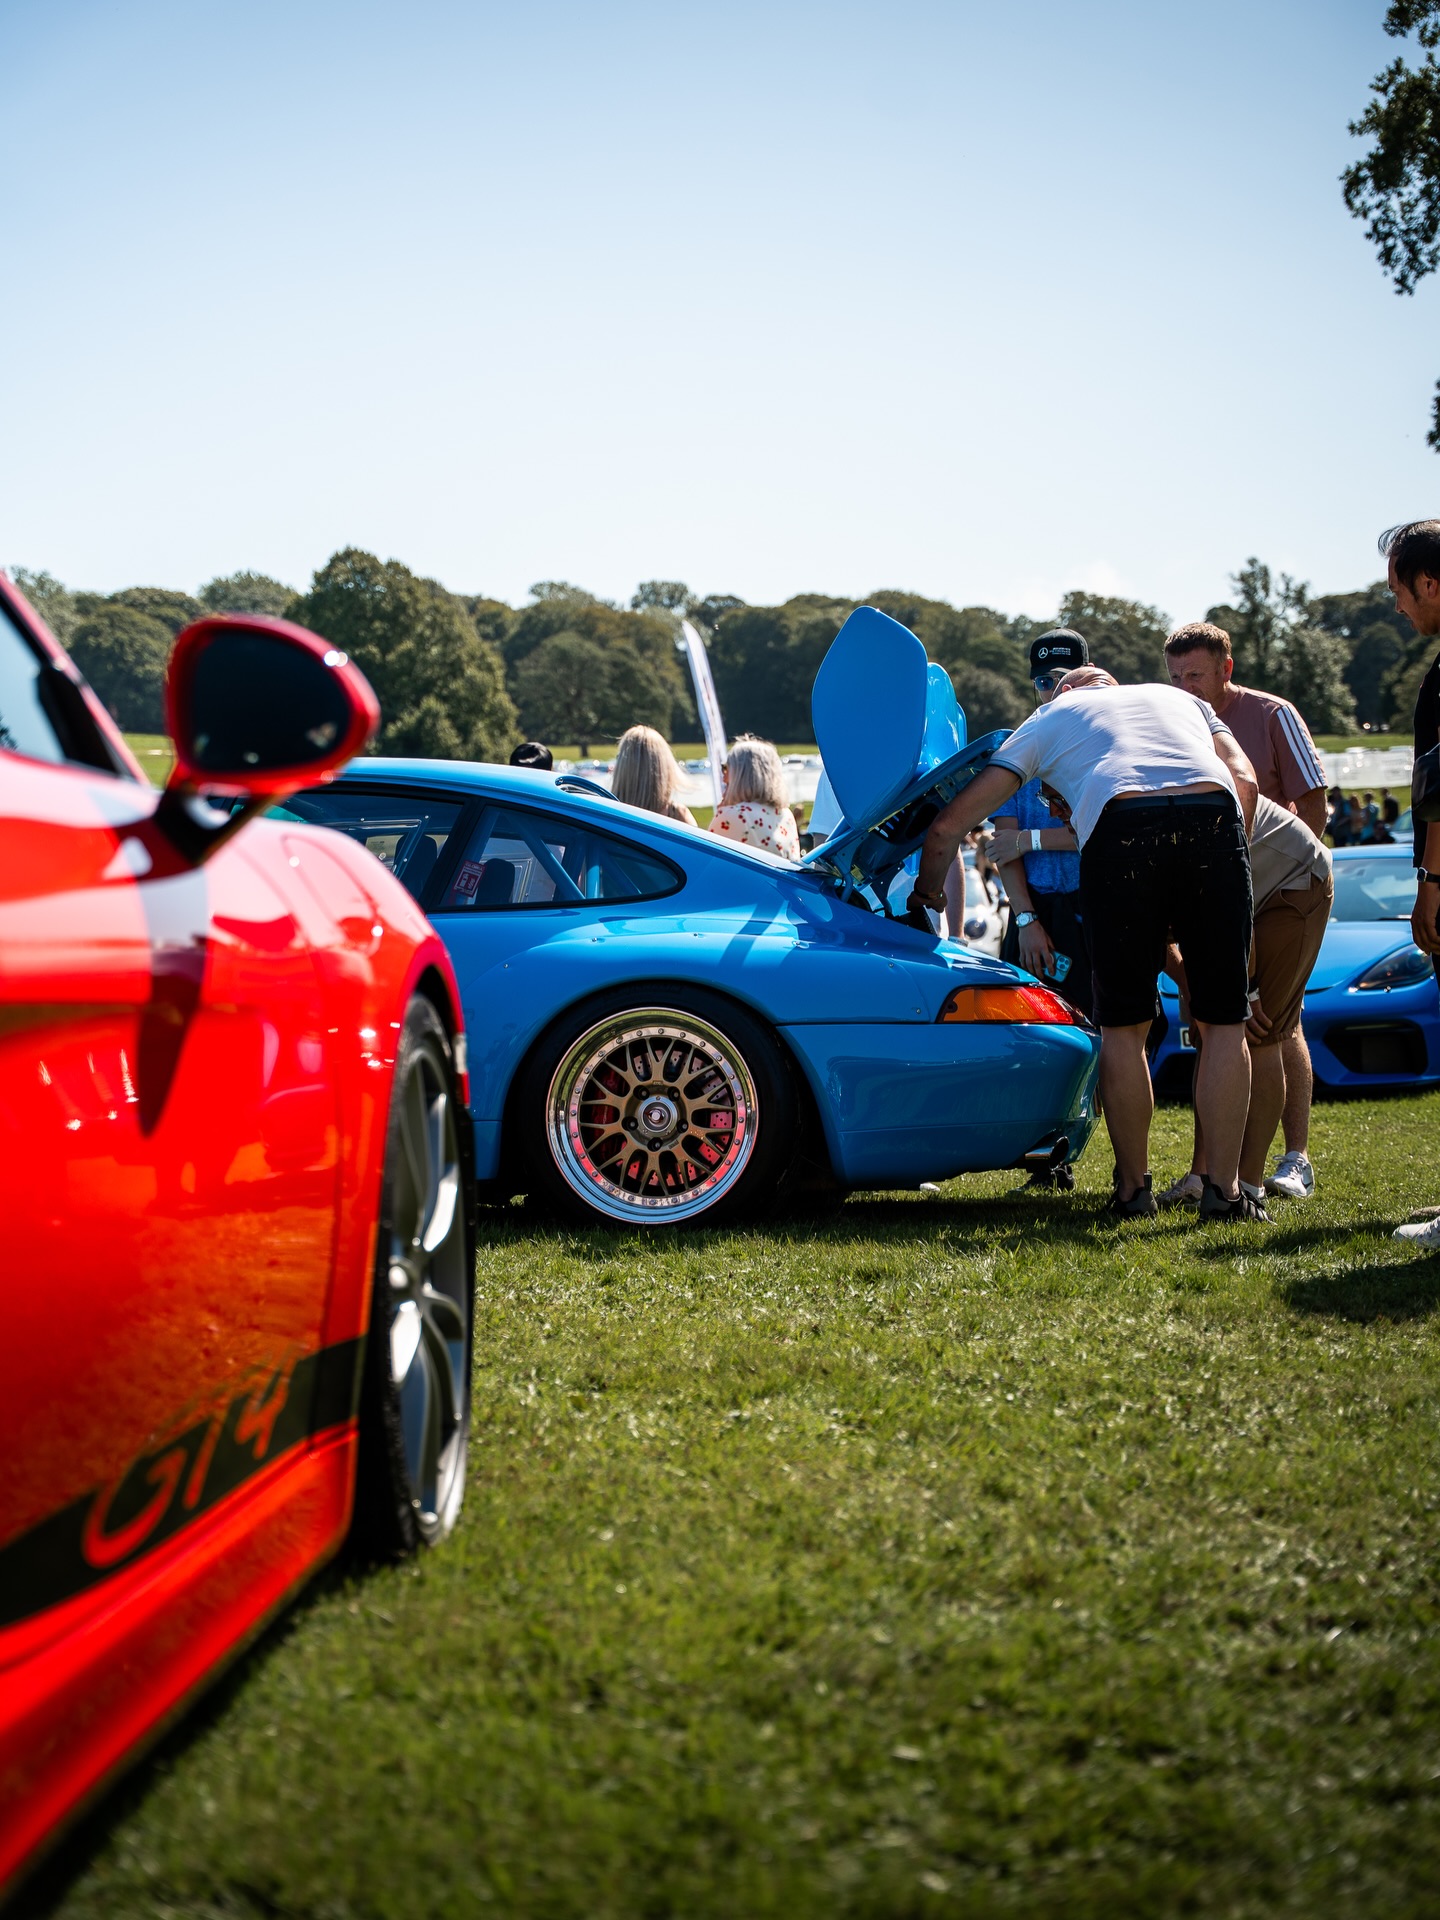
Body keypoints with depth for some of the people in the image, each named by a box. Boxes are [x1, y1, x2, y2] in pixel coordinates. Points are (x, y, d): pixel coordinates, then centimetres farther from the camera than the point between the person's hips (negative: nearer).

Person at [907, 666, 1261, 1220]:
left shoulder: (1049, 717, 31)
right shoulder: (1178, 698, 37)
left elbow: (950, 823, 28)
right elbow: (1245, 778, 19)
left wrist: (922, 901, 41)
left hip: (1121, 826, -1)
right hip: (1215, 818, 2)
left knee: (1124, 1028, 10)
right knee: (1224, 1023, 9)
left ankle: (1133, 1189, 15)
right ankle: (1224, 1190, 8)